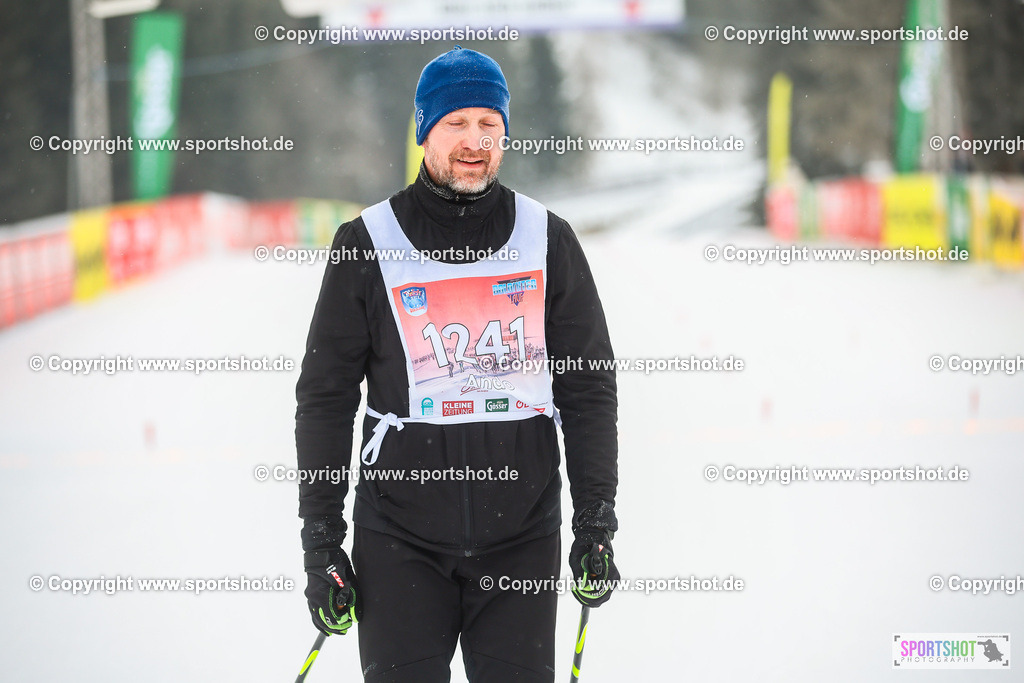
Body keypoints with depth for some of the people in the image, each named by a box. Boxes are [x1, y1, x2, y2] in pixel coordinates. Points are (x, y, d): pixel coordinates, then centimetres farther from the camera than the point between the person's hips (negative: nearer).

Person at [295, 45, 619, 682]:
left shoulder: (548, 240, 5)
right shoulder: (367, 245, 1)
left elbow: (589, 389, 8)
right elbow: (326, 397, 3)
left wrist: (597, 524, 1)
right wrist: (321, 541, -1)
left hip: (522, 540, 1)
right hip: (400, 542, -1)